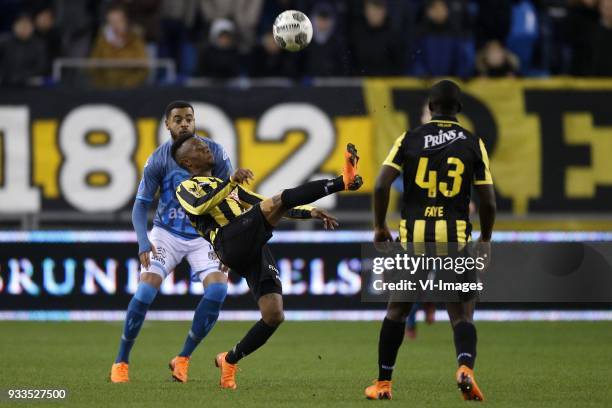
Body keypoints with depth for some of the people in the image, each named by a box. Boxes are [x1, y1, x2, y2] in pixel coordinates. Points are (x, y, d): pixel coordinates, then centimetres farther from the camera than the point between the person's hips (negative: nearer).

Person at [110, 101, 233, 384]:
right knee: (146, 290, -19)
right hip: (166, 233, -1)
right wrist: (143, 240, -24)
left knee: (218, 288, -20)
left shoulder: (214, 152, -8)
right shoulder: (158, 159, -11)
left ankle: (183, 359, -5)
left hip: (204, 234, 1)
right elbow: (141, 204, -8)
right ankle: (121, 361, -2)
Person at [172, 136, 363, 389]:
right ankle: (343, 181, -35)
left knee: (274, 315, -8)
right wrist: (231, 182, -18)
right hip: (230, 243, -7)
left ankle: (229, 360, 10)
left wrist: (310, 213, 23)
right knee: (278, 201, -25)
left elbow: (267, 205, 36)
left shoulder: (228, 186, 38)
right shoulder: (186, 188, 16)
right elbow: (200, 206, -9)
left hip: (256, 250, 7)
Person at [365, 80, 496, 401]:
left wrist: (379, 226, 8)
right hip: (455, 236, -1)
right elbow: (487, 200, 2)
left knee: (397, 310, 16)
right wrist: (485, 239, 17)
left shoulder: (409, 139, 3)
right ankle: (465, 366, -27)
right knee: (462, 315, 2)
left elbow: (381, 185, -6)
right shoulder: (473, 143, 3)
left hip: (413, 234, 1)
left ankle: (383, 383, 19)